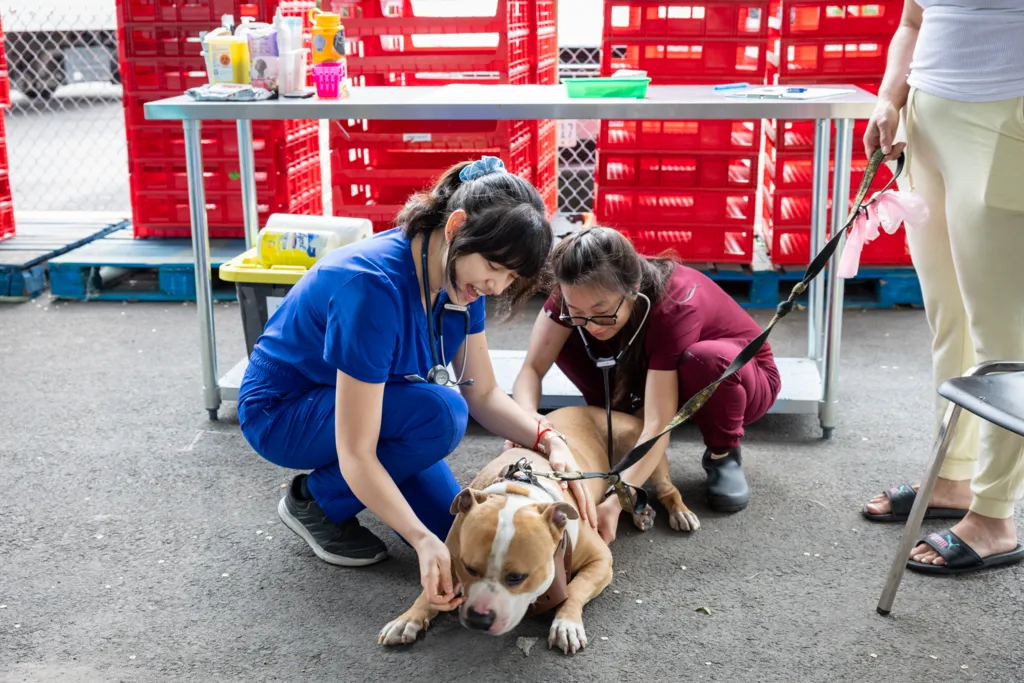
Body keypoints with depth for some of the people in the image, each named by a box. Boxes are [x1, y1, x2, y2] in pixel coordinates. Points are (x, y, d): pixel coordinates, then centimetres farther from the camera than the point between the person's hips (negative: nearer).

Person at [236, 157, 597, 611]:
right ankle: (314, 502, -7)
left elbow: (483, 394, -5)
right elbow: (357, 457, -35)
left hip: (357, 402, 7)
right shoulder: (375, 285, -36)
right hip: (280, 414, -7)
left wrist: (549, 441, -22)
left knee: (447, 528, -5)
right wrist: (422, 540, -44)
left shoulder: (459, 276, -12)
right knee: (439, 415, -30)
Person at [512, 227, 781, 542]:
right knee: (564, 340, -20)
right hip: (658, 376, 4)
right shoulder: (579, 291, -25)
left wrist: (614, 503, -52)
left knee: (708, 359, -41)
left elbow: (658, 424, -42)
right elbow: (532, 368, -25)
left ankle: (723, 454, -11)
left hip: (739, 377, -4)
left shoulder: (675, 304, -38)